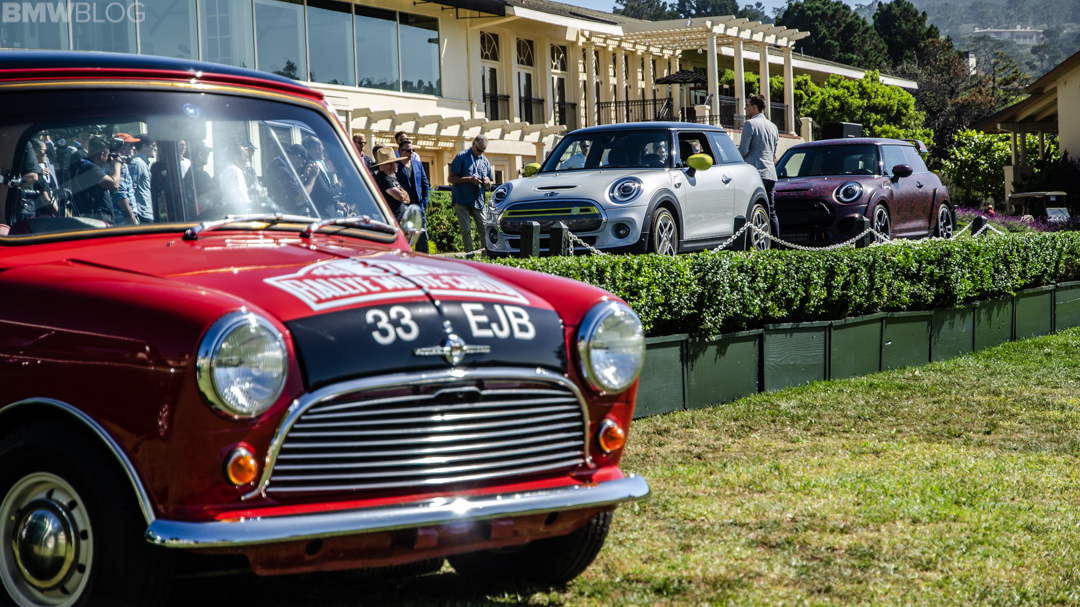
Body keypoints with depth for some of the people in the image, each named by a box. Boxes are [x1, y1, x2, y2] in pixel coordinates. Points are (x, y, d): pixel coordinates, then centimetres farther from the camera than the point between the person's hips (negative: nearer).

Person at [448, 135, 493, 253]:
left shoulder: (485, 161, 17)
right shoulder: (462, 157, 0)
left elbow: (489, 183, 24)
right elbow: (451, 178, -6)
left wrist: (487, 181, -2)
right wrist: (470, 179, -15)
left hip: (479, 201, 4)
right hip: (462, 200, -4)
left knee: (484, 229, -3)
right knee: (466, 230, -5)